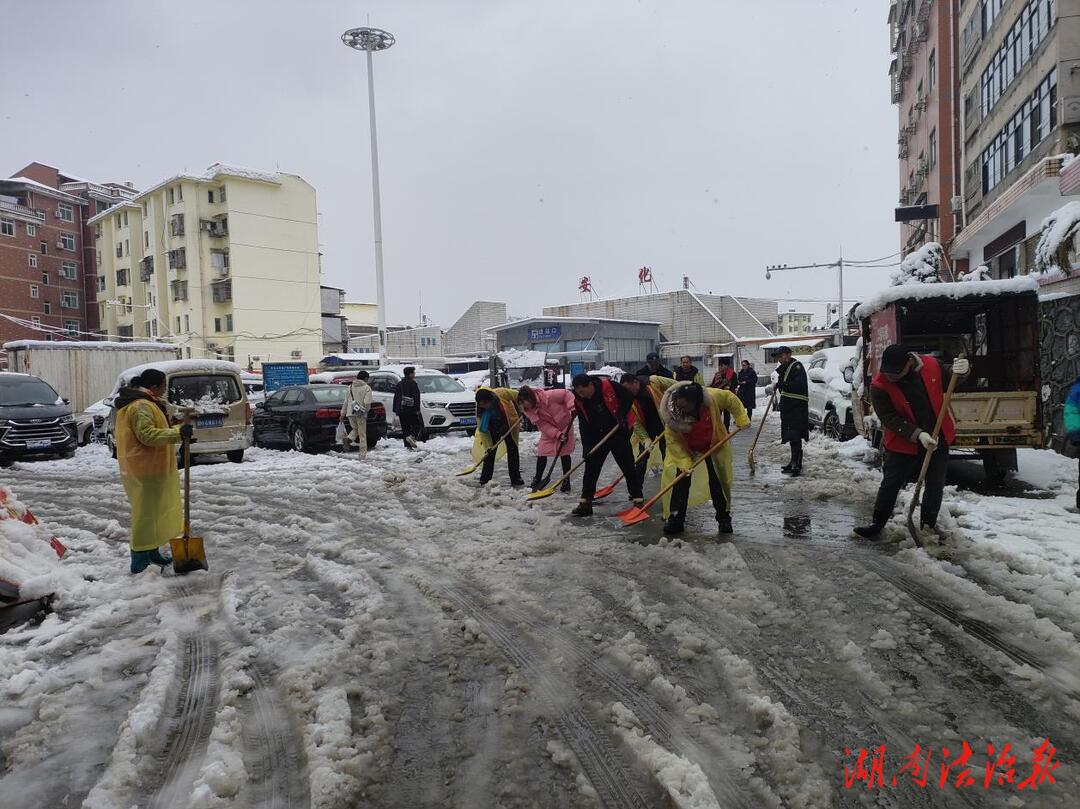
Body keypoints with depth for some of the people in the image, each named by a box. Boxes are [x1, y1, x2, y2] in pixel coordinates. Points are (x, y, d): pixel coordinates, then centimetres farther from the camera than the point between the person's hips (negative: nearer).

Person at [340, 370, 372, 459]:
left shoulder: (350, 387, 12)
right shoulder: (366, 388, -3)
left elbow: (345, 402, 13)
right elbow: (367, 402, -14)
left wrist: (342, 413, 17)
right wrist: (367, 409, 4)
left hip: (350, 413, 4)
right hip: (361, 414, -4)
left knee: (355, 429, 26)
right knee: (362, 434, 6)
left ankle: (348, 438, -5)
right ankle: (362, 454, 6)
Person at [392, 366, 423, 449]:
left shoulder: (399, 384, 14)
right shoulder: (412, 383, -7)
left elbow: (396, 397, 15)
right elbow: (416, 397, -14)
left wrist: (396, 410, 17)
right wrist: (417, 409, -15)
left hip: (401, 410, 6)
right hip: (411, 408, -6)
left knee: (405, 428, 8)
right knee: (418, 424, 4)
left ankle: (408, 445, 5)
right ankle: (412, 436, -19)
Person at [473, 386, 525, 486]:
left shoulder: (501, 393, -32)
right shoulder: (480, 409, -23)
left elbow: (518, 396, -15)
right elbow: (482, 428, -19)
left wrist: (519, 413, -15)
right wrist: (487, 445, -23)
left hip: (509, 424, -1)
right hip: (493, 428, 1)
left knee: (512, 450, 1)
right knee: (490, 451, -1)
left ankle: (515, 479, 7)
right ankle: (484, 479, 9)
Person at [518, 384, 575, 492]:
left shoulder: (548, 396, -32)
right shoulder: (529, 410, -17)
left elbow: (566, 394, -20)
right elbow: (543, 425, -20)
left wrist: (572, 407, -33)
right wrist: (557, 434, -31)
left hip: (564, 426, -4)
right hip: (548, 431, 4)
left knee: (564, 453, 0)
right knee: (541, 454, -1)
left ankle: (566, 481, 12)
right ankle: (537, 479, 15)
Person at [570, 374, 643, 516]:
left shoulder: (608, 386, -21)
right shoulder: (579, 401, -9)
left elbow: (629, 397, -7)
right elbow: (584, 426, -8)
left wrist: (622, 414, -13)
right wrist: (586, 448, -14)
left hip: (619, 432, -3)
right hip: (597, 436, 3)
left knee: (628, 466, 2)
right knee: (591, 468, 0)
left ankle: (638, 499, 13)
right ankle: (585, 502, 5)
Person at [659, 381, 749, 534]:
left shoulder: (712, 397, -32)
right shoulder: (672, 413, -31)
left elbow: (731, 399, -12)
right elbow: (672, 440, -24)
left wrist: (741, 419, -12)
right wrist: (684, 461, -30)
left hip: (713, 444, 0)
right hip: (685, 449, 0)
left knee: (717, 481, 3)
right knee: (681, 481, -9)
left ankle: (724, 517, 20)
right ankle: (675, 519, -1)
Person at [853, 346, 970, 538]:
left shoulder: (931, 365, -11)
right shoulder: (879, 386, -19)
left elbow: (948, 374, 10)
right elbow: (889, 419, -20)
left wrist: (960, 369, -15)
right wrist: (918, 435, -29)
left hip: (938, 441, 3)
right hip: (903, 445, -2)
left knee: (935, 486, 13)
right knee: (890, 484, 5)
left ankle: (928, 525, 30)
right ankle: (878, 523, 20)